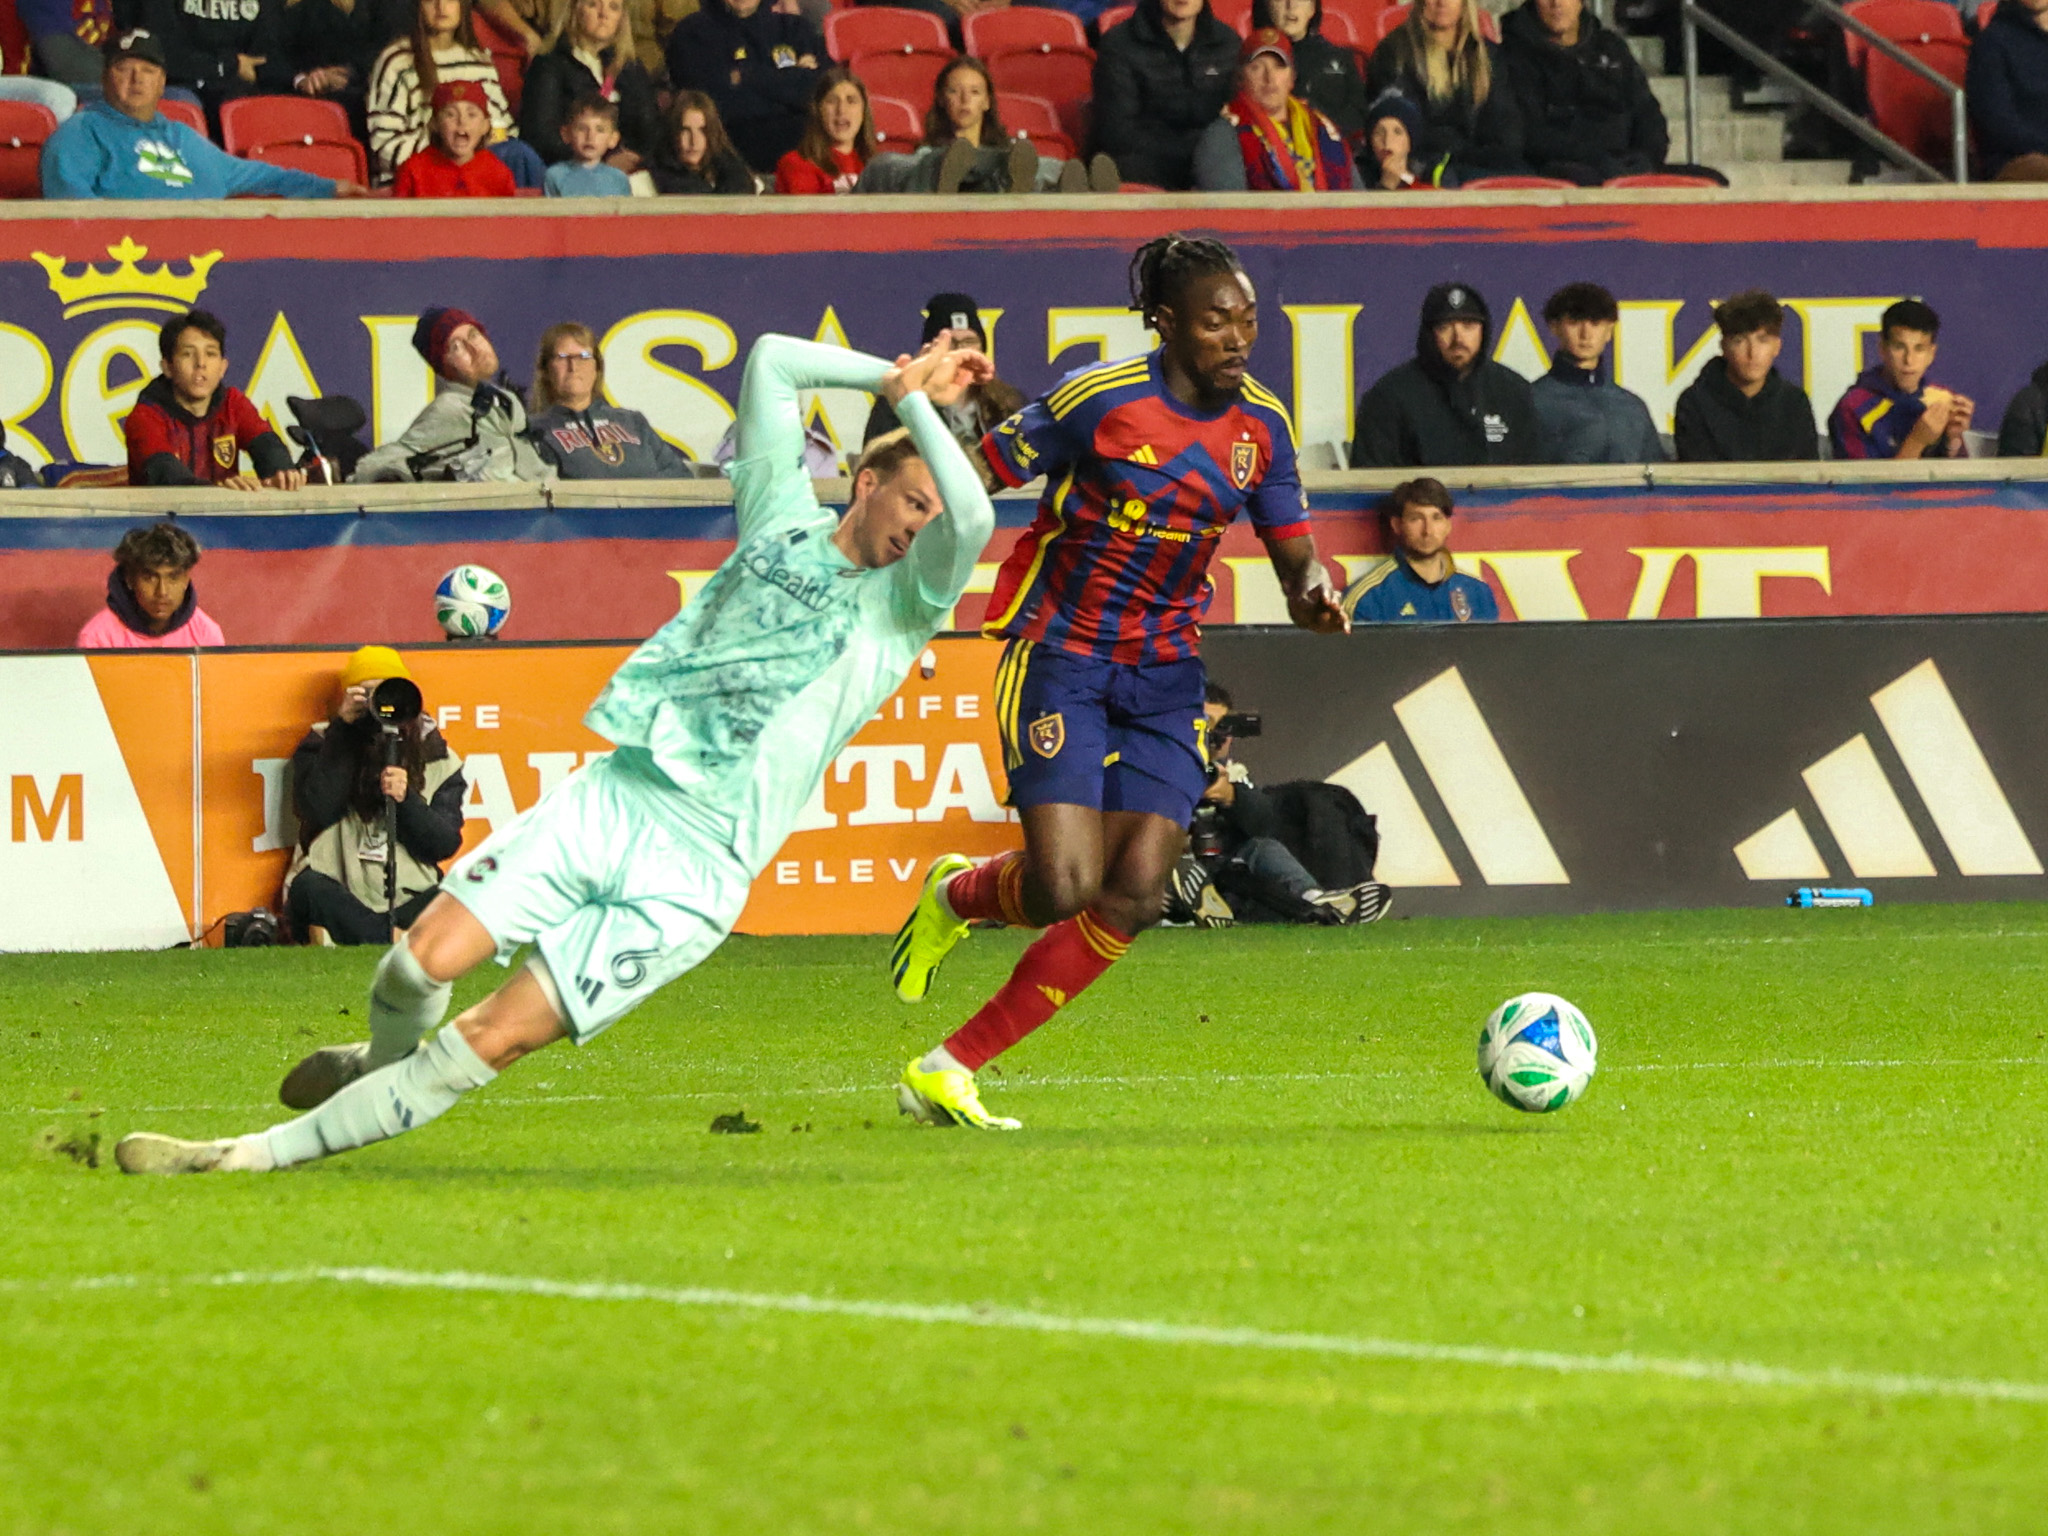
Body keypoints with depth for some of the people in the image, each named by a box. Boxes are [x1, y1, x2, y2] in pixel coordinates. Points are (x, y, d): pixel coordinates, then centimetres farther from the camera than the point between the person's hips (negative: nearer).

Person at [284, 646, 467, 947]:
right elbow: (316, 811, -12)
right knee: (308, 889, -36)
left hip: (409, 898, 1)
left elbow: (445, 844, 2)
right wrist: (343, 729, -10)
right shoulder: (324, 744, 6)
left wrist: (407, 800, -17)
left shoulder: (434, 755, 8)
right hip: (337, 896, -1)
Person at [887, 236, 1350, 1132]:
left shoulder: (1261, 425, 2)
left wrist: (1311, 597, -16)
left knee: (1134, 899, -8)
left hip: (1164, 676, 5)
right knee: (1065, 886, -18)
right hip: (1059, 655, -5)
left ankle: (947, 1072, 1)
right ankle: (953, 897, 20)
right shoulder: (1101, 399, -14)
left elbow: (1295, 553, 8)